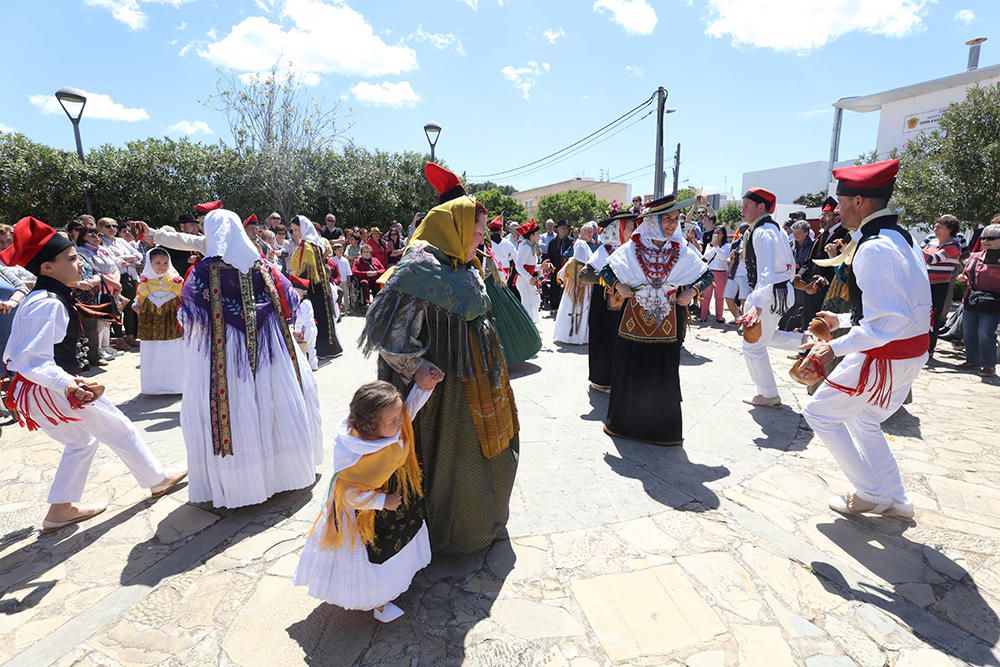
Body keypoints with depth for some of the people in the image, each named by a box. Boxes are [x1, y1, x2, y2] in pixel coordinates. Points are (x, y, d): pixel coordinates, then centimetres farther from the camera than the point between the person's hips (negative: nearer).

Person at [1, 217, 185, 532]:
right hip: (49, 390, -10)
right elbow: (34, 361, -30)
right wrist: (68, 384, -42)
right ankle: (157, 479, 21)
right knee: (119, 429, 5)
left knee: (81, 440, 23)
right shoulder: (50, 304, -23)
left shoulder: (39, 299, 9)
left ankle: (61, 509, 29)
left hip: (35, 390, 10)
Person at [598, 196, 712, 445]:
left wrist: (692, 292, -7)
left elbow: (707, 275, 9)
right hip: (635, 320, 0)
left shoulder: (683, 252, 1)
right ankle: (624, 421, 26)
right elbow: (606, 271, 8)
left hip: (666, 323, 1)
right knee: (629, 372, 8)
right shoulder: (632, 248, -2)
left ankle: (663, 428, 21)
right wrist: (619, 287, -8)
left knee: (663, 375, 6)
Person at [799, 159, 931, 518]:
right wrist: (842, 320, 23)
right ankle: (895, 499, 35)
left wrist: (834, 348, -33)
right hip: (912, 352, 10)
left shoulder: (873, 249, -24)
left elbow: (884, 323, -30)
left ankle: (870, 493, 16)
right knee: (863, 421, 24)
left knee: (820, 413, 5)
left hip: (884, 357, -10)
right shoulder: (900, 236, 9)